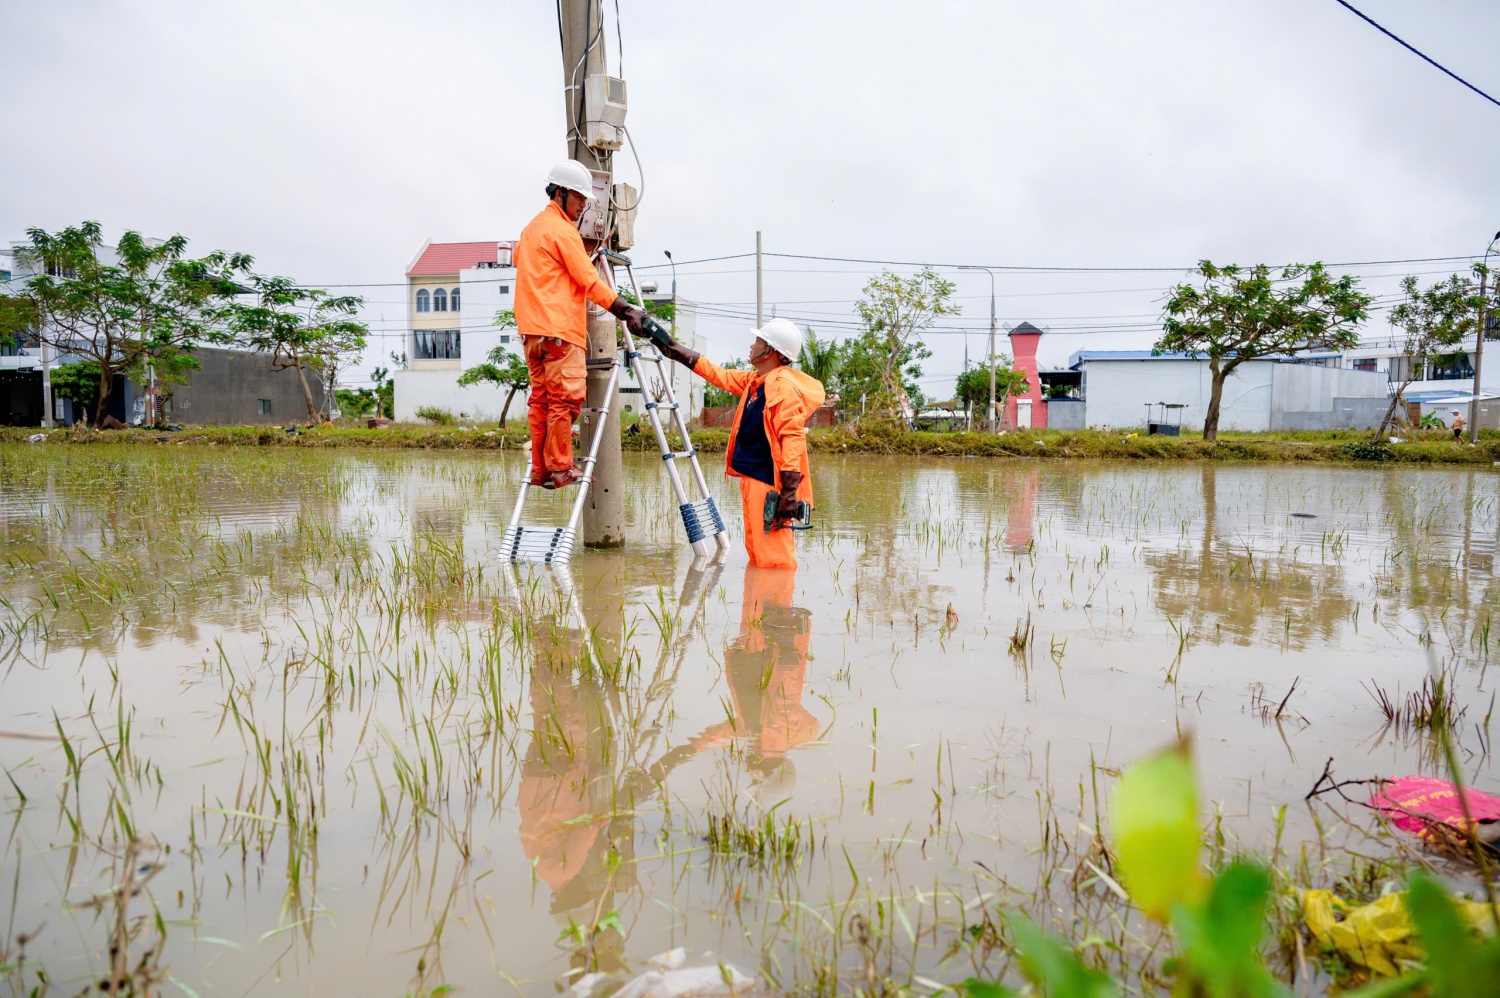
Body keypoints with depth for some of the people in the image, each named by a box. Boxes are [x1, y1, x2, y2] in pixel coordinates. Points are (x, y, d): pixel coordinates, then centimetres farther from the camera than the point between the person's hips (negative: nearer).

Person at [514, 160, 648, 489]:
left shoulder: (531, 228, 22)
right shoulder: (563, 229, -6)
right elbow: (590, 280, -12)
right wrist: (627, 311, -14)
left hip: (532, 329, 9)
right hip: (560, 329, -9)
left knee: (540, 399, 8)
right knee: (565, 399, -8)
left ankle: (540, 469, 8)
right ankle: (560, 469, -8)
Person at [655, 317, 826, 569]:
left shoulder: (785, 387, -17)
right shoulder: (753, 381, 13)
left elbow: (793, 439, -23)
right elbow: (720, 376, 23)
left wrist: (789, 492, -28)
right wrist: (673, 347, 25)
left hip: (770, 485, -11)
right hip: (751, 481, 11)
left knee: (773, 560, -11)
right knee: (756, 555, 18)